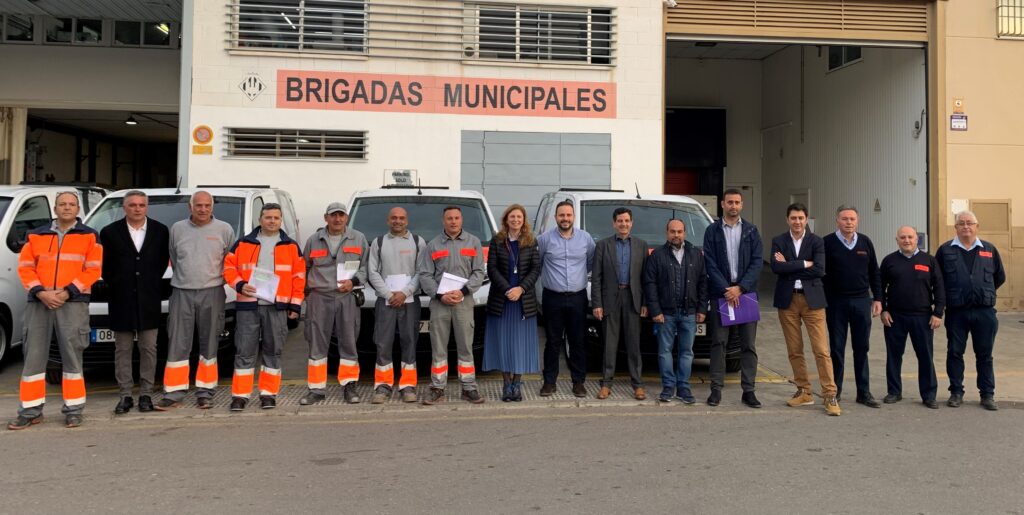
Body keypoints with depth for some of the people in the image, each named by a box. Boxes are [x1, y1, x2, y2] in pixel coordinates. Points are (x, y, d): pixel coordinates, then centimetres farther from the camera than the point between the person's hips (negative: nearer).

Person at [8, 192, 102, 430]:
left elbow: (93, 270, -2)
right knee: (33, 356, 3)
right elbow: (25, 267, 8)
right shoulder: (36, 235, 15)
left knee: (72, 356, -2)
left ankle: (73, 409, 5)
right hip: (39, 302, 3)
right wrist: (40, 292, -8)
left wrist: (67, 292, -12)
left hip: (73, 303, -3)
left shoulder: (90, 236, 6)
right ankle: (31, 410, 11)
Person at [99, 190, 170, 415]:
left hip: (149, 300, 0)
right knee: (122, 349, 5)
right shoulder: (110, 232, 2)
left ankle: (146, 394, 11)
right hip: (121, 301, 0)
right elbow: (105, 265, 7)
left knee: (148, 349, 3)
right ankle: (125, 396, 12)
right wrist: (114, 285, 5)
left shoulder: (160, 231, 5)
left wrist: (154, 284, 5)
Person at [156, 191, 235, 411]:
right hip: (182, 293, 1)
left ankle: (205, 393, 11)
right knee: (177, 345, -1)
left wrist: (219, 278, 6)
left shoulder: (224, 230, 2)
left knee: (209, 345, 4)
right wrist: (183, 277, 13)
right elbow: (173, 259, 16)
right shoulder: (177, 229, 8)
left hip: (212, 293, -1)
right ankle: (173, 394, 4)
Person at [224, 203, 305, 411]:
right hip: (248, 305, 0)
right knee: (244, 351, 0)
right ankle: (240, 395, 7)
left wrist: (295, 304, 1)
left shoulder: (291, 246, 9)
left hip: (277, 307, 0)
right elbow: (228, 267, 11)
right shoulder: (243, 243, 9)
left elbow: (299, 276, 7)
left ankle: (268, 394, 14)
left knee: (273, 351, 5)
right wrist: (239, 284, -7)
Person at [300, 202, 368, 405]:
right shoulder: (314, 240, 10)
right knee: (317, 345, 2)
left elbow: (365, 266, 8)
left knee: (348, 343, 2)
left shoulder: (358, 239, 8)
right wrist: (307, 286, 7)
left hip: (347, 298, 0)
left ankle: (349, 386, 12)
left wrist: (353, 281, -7)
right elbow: (304, 268, 18)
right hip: (319, 298, 1)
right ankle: (317, 389, 9)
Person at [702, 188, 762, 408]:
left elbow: (757, 262, 1)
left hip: (746, 293, 1)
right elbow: (710, 264, -2)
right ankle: (716, 389, 7)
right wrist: (726, 289, -11)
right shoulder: (712, 231, 5)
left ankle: (748, 390, 8)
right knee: (718, 343, 2)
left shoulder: (751, 231, 8)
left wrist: (740, 288, -10)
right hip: (720, 293, -1)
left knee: (748, 344, 3)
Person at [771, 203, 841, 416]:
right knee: (794, 350, 8)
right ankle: (803, 392, 20)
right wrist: (804, 264, -12)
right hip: (787, 300, 2)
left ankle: (830, 395, 1)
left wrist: (789, 266, -10)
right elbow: (776, 267, -11)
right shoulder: (778, 241, 4)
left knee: (821, 350, -5)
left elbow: (819, 270, -12)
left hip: (812, 299, -2)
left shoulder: (816, 241, 1)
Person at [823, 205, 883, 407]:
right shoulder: (827, 243, -4)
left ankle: (864, 392, 14)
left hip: (862, 301, 3)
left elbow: (874, 273, 11)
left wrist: (877, 298, 6)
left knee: (861, 348, 7)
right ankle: (835, 390, 16)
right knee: (836, 348, 5)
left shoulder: (865, 242, 6)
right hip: (836, 302, -2)